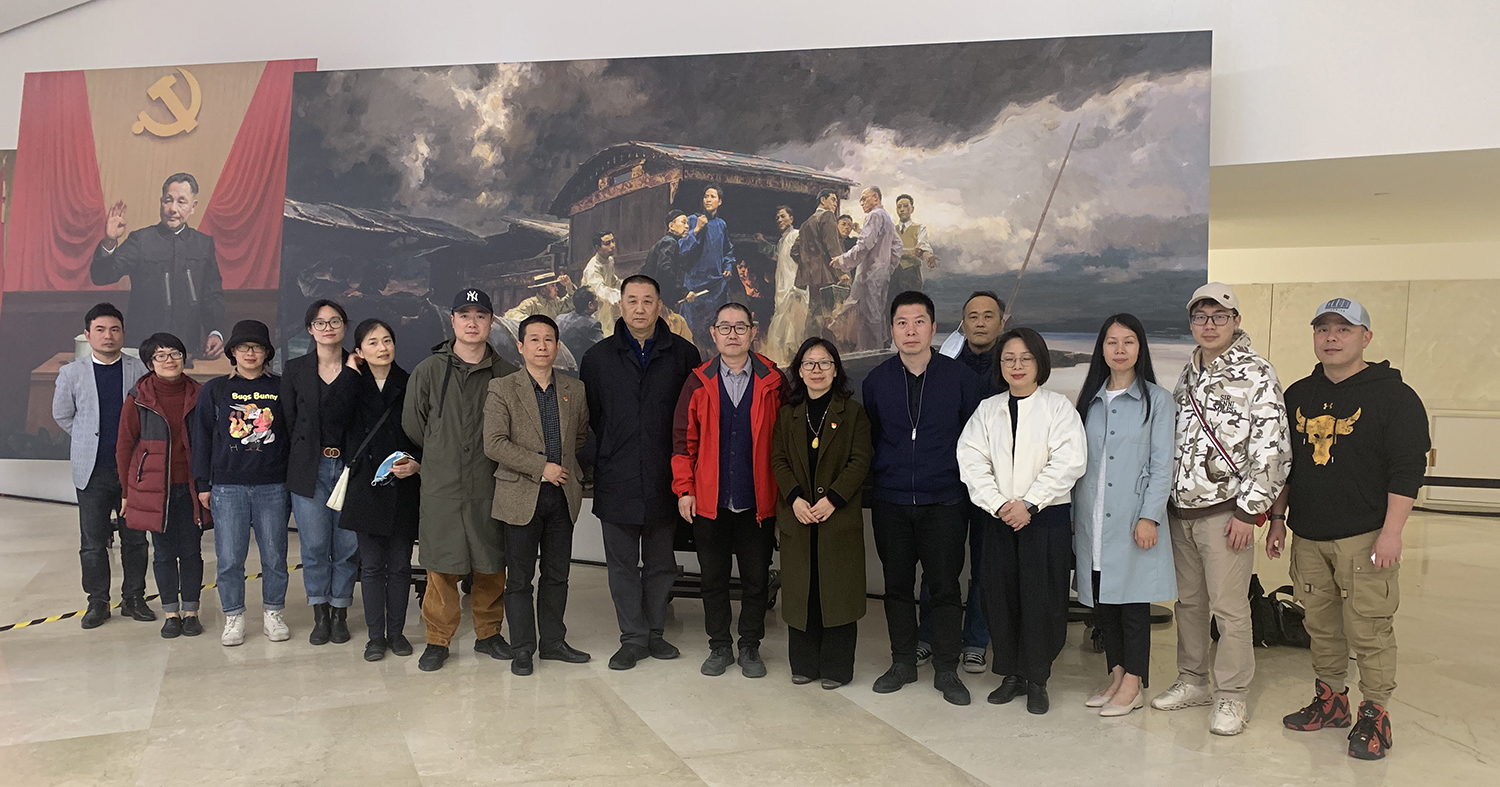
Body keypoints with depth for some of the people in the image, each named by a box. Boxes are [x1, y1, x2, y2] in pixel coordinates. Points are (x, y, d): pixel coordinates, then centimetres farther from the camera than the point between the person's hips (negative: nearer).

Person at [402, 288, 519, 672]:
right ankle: (437, 640, 16)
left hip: (490, 488, 1)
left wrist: (492, 458, 4)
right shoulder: (429, 370, 2)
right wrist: (441, 456, 11)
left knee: (491, 566, 8)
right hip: (441, 486, -1)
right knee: (441, 567, 2)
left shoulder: (506, 373, 3)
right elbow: (412, 424, 9)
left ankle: (488, 632, 25)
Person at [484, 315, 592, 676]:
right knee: (519, 578, 4)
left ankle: (553, 642, 25)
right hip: (522, 496, -3)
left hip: (563, 496, 4)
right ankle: (522, 649, 16)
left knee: (557, 575, 12)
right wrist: (541, 467, -16)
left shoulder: (575, 391, 9)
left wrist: (569, 468, 10)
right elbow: (494, 444, -12)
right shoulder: (501, 389, -3)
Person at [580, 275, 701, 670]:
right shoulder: (598, 357, 4)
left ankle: (654, 632, 25)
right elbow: (590, 415, 11)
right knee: (622, 564, 6)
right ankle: (633, 638, 17)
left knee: (661, 562, 11)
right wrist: (615, 450, 5)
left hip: (665, 479, 0)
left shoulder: (683, 354, 1)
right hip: (617, 482, 1)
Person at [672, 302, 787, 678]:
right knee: (714, 579, 11)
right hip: (709, 501, 1)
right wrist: (684, 489, -2)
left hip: (757, 501, -1)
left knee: (756, 579, 9)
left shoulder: (773, 381, 1)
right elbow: (683, 439, 4)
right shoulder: (699, 383, 3)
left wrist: (783, 490, -4)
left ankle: (750, 647, 24)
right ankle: (720, 646, 26)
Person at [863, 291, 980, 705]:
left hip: (944, 502, -2)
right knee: (897, 585, 10)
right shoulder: (877, 379, 4)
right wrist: (881, 478, 9)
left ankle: (946, 670, 16)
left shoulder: (959, 377, -2)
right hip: (890, 503, 2)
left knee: (945, 586, 2)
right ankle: (903, 662, 24)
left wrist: (965, 484, 5)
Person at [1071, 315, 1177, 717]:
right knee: (1102, 600, 9)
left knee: (1132, 600, 0)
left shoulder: (1157, 400, -1)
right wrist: (1073, 513, 10)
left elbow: (1161, 465, -6)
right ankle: (1116, 675, 21)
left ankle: (1133, 684, 9)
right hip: (1092, 518, 5)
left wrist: (1149, 516, -13)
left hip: (1132, 519, -5)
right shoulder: (1090, 399, 13)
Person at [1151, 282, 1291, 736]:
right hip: (1181, 509, 6)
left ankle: (1231, 697, 12)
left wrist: (1249, 511, -15)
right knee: (1188, 600, 14)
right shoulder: (1188, 375, 13)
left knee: (1229, 607, -1)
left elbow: (1273, 449, -13)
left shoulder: (1256, 375, -8)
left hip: (1224, 510, -6)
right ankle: (1192, 682, 28)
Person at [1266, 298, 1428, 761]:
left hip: (1365, 538, -5)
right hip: (1308, 536, 6)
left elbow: (1407, 469, -11)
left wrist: (1392, 532, -16)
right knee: (1321, 625, 13)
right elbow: (1284, 462, 18)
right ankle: (1330, 700, 27)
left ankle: (1374, 713, 11)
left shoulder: (1393, 396, -6)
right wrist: (1278, 518, 14)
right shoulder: (1298, 395, 12)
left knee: (1368, 629, -2)